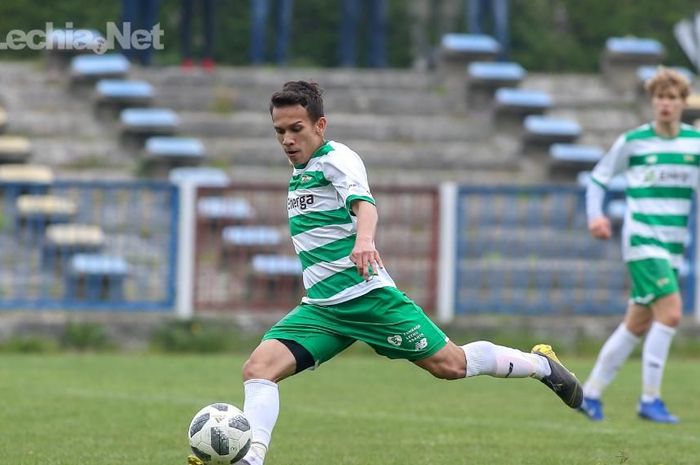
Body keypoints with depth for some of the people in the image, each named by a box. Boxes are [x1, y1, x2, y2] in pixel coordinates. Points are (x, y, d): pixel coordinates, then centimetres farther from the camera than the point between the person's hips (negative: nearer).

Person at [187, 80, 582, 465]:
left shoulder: (337, 159, -11)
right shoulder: (300, 171, 15)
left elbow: (364, 203, -31)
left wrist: (364, 240, -53)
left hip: (368, 296, -7)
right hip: (321, 308, 7)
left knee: (450, 364, 1)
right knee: (258, 368, -15)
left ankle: (541, 364, 24)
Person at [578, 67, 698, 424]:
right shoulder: (633, 141, -3)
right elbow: (598, 178, 6)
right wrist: (595, 215, -9)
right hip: (641, 240, -5)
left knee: (637, 325, 9)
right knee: (670, 312, -20)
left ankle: (590, 394, 21)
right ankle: (650, 400, -13)